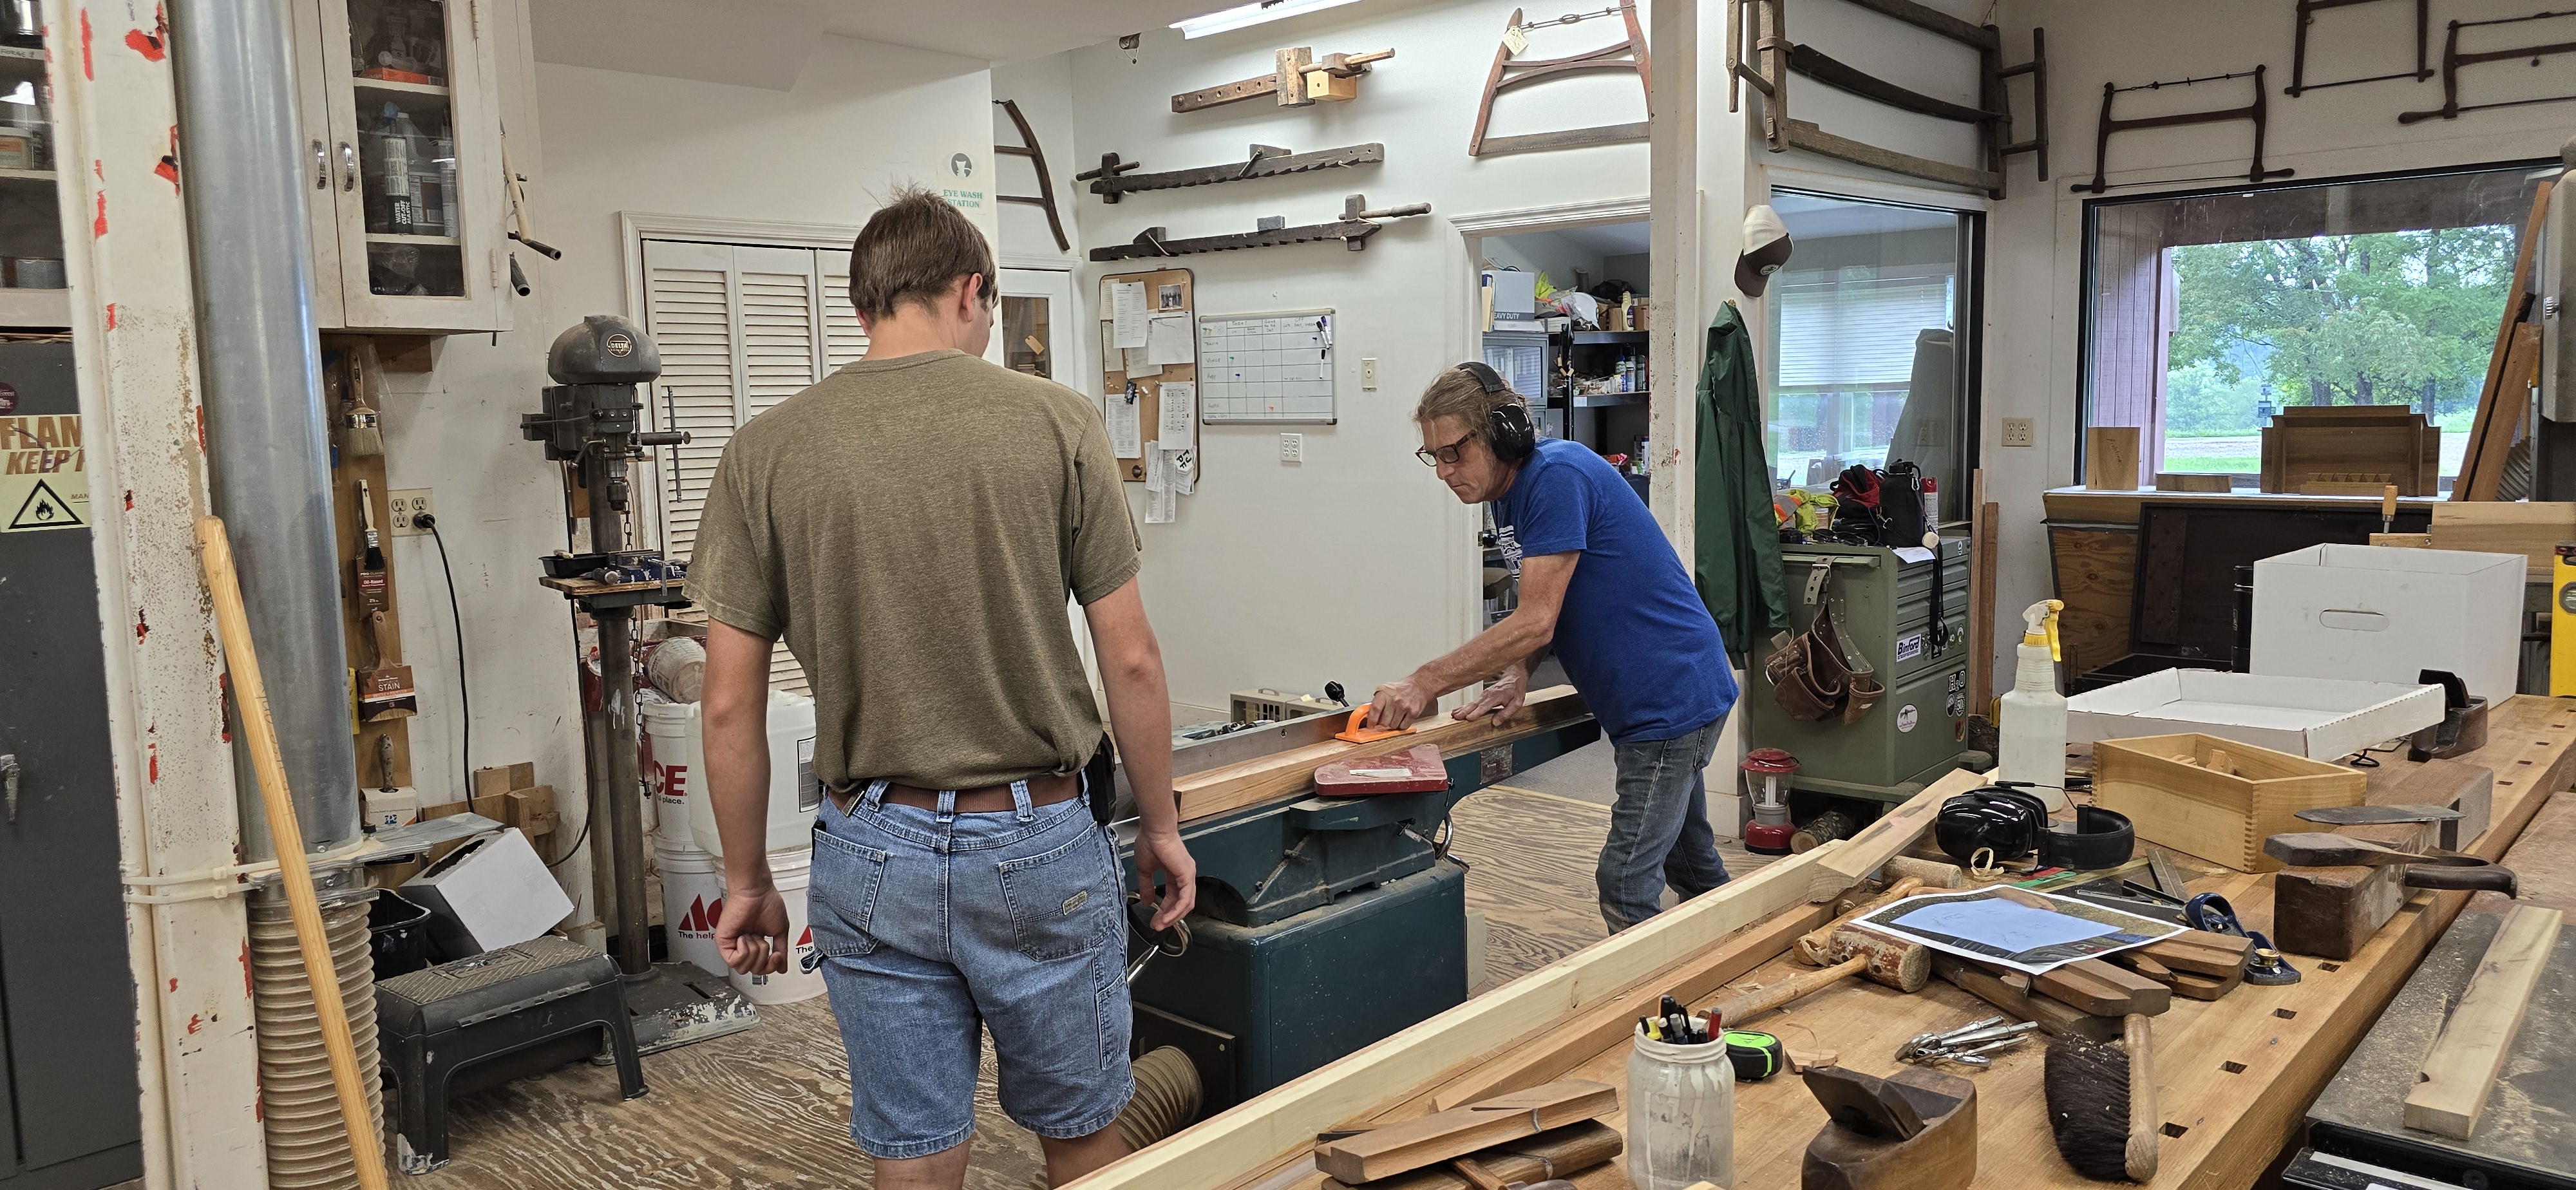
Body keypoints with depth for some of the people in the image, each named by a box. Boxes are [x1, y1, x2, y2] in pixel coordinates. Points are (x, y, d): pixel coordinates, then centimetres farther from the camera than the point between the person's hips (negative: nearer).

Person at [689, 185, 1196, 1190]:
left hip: (874, 853, 2)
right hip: (1038, 842, -1)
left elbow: (732, 703, -1)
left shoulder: (766, 451, -2)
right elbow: (1130, 660, -4)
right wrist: (1161, 827, 8)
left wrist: (747, 880, 11)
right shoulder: (1054, 421, -6)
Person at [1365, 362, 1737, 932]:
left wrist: (1425, 683, -23)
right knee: (1692, 866, 22)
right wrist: (1518, 674, -6)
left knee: (1625, 885, -8)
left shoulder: (1558, 474, -22)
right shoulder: (1508, 494, 9)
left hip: (1672, 698, -10)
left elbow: (1536, 621, -26)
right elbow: (1541, 613, 14)